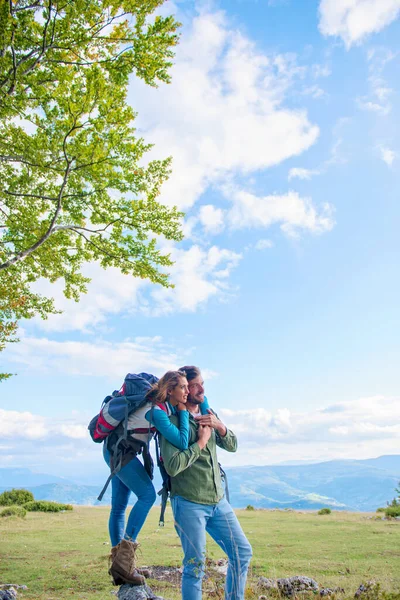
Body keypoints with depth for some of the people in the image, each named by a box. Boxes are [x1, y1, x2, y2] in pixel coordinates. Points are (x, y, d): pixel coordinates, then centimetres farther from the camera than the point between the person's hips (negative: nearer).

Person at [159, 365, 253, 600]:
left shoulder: (208, 414, 7)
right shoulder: (173, 421, -14)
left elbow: (232, 446, 8)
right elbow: (172, 466, -22)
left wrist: (219, 426, -11)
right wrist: (200, 442, -16)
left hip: (218, 501, 7)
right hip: (189, 504, -6)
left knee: (242, 552, 11)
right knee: (195, 564, 1)